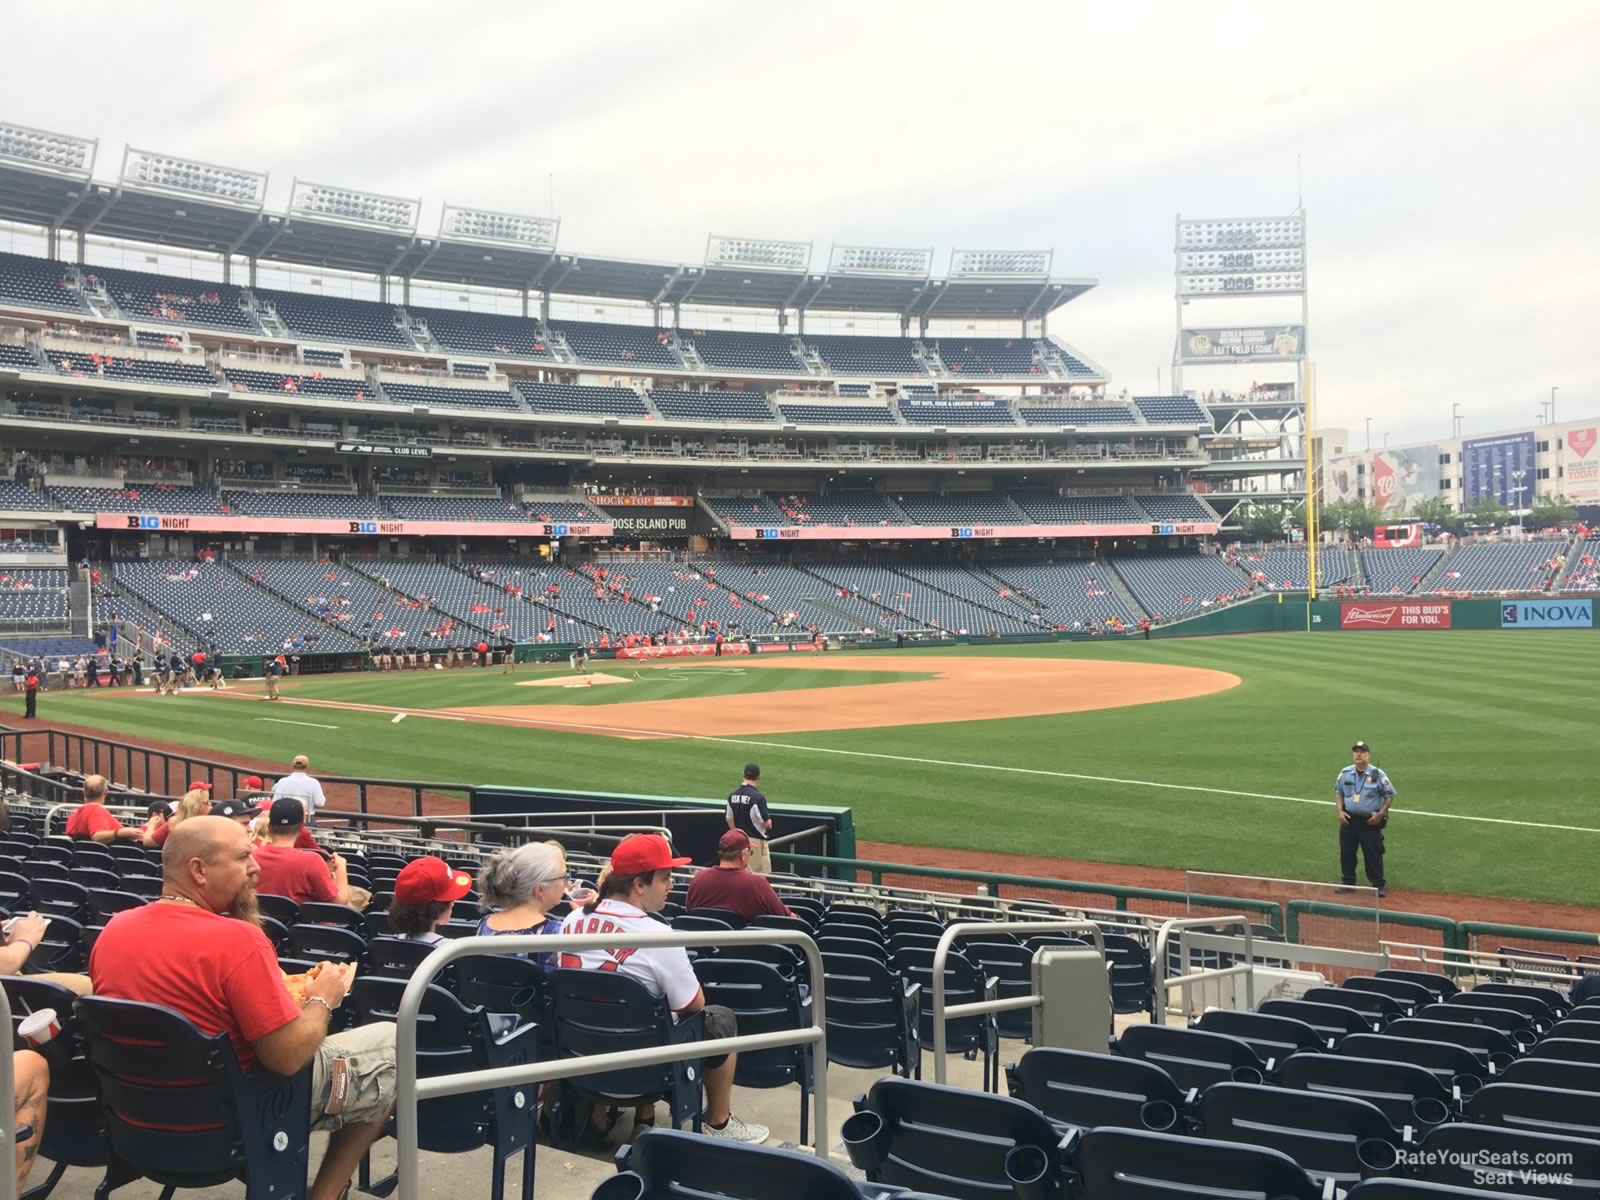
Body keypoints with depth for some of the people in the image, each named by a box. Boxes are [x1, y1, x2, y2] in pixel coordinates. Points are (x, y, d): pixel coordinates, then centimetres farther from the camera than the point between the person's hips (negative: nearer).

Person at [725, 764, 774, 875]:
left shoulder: (733, 795, 3)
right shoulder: (757, 797, -19)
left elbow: (729, 818, 12)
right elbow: (767, 823, -18)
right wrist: (769, 822, 5)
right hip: (756, 841, -7)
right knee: (759, 877, 0)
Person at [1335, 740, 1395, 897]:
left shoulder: (1378, 774, -8)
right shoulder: (1345, 773, 3)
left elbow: (1389, 795, -2)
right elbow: (1338, 792, 14)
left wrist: (1380, 814, -11)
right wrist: (1340, 811, 1)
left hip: (1370, 821, -4)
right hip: (1348, 819, 4)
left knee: (1373, 853, 1)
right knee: (1346, 852, 9)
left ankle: (1379, 885, 13)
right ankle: (1348, 883, 22)